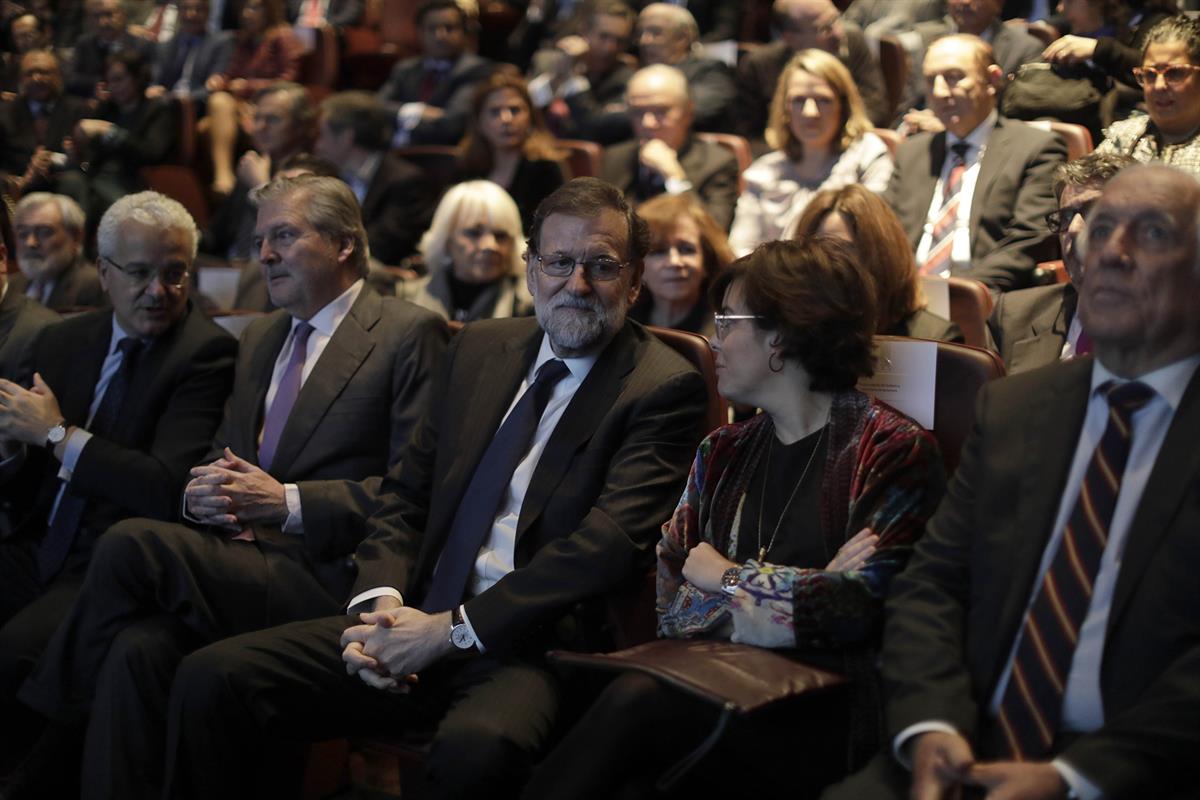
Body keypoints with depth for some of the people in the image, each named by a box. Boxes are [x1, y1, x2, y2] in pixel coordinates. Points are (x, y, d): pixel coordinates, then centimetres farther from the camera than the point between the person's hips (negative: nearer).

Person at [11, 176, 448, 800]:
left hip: (323, 578, -6)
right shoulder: (260, 338, 25)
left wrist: (289, 503, -16)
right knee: (138, 648, -29)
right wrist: (200, 492, -1)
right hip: (238, 554, 6)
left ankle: (54, 746, -9)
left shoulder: (409, 334, 1)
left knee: (130, 544, -26)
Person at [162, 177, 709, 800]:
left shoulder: (664, 388, -3)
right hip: (418, 623, 6)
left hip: (537, 648, -5)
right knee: (210, 678, -12)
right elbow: (406, 495, 17)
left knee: (477, 747, -39)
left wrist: (451, 630, -18)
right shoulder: (478, 348, 16)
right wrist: (381, 601, -5)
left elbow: (609, 541, -14)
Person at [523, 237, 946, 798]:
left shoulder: (894, 452, 1)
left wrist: (724, 578, 1)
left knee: (636, 703, -31)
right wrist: (787, 595, -8)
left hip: (822, 723, -4)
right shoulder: (721, 454, 19)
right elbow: (669, 604, 8)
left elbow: (855, 608, -11)